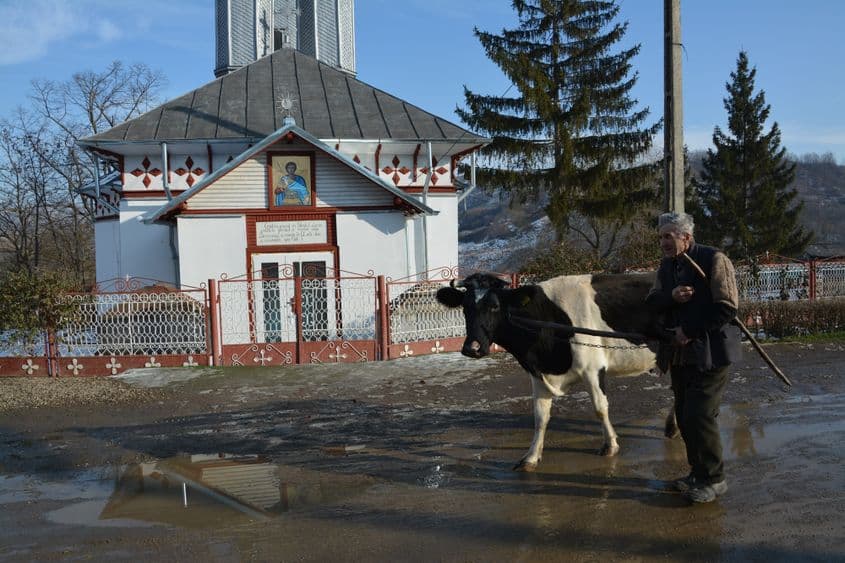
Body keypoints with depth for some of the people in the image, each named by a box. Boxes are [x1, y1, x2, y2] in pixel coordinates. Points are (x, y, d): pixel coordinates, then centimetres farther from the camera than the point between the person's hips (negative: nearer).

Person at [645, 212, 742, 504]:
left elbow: (728, 307, -15)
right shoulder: (667, 265, 12)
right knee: (684, 416, 12)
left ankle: (714, 479, 8)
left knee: (699, 416, -8)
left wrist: (690, 331, -15)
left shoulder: (714, 260, -11)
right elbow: (651, 302, 7)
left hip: (709, 354, -7)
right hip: (679, 355, 7)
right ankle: (698, 472, 26)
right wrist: (670, 296, -15)